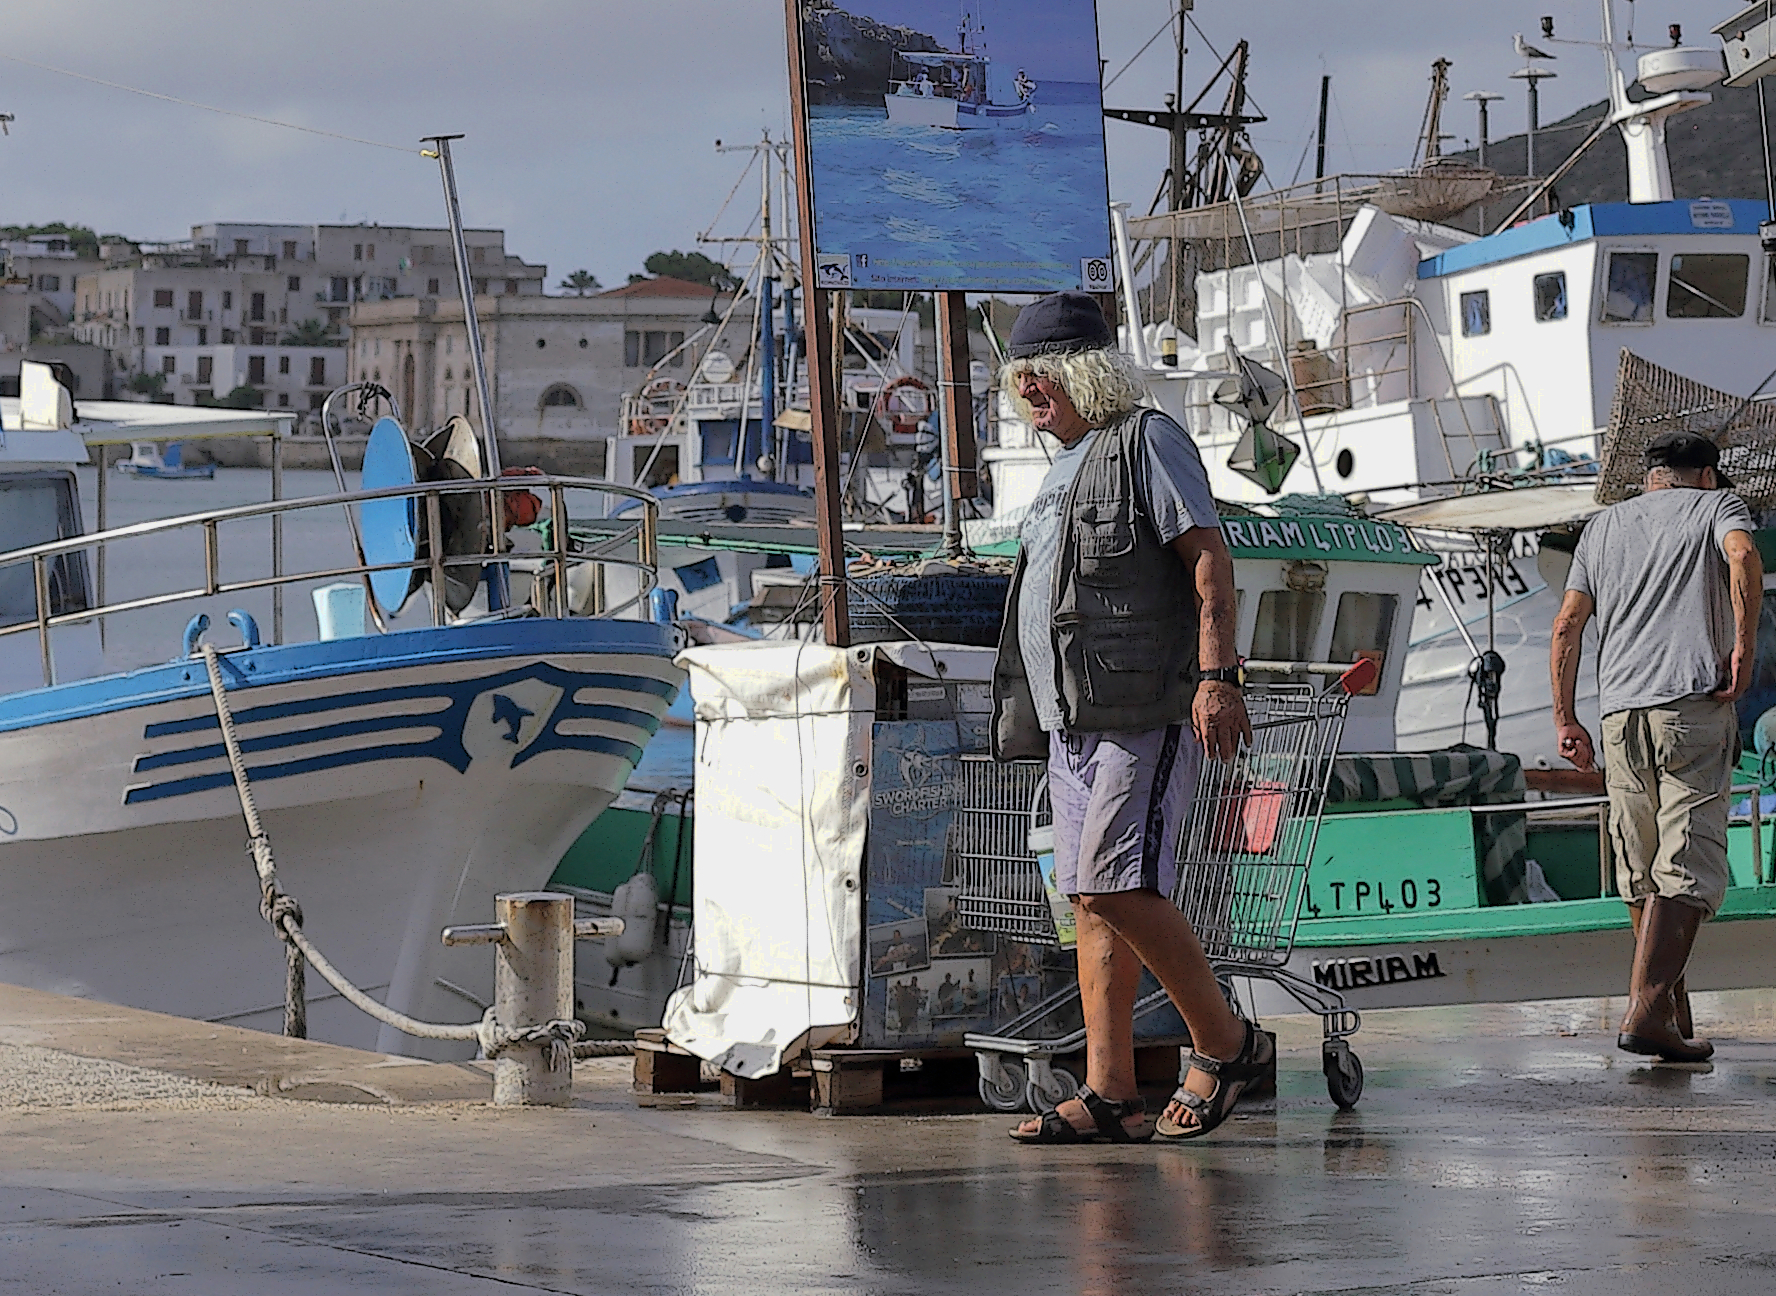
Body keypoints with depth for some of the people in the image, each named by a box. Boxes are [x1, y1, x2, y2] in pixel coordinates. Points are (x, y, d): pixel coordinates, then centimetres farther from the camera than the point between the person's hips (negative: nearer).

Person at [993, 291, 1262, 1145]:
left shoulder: (1147, 442, -4)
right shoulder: (1067, 466, 23)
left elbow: (1208, 559, -13)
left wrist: (1216, 678, -23)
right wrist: (1032, 718, 24)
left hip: (1143, 713, -9)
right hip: (1073, 720, 9)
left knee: (1119, 886, -17)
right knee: (1091, 902, 4)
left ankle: (1225, 1043, -4)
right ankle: (1109, 1096, 3)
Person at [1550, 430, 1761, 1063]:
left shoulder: (1602, 525, 24)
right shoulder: (1716, 504, 13)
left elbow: (1567, 624, 17)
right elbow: (1744, 558, -12)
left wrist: (1564, 718, 19)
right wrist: (1743, 647, -10)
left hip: (1619, 709, 5)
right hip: (1695, 702, -5)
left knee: (1642, 874, 13)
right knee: (1688, 868, -9)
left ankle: (1673, 1009, 18)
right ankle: (1646, 1010, -21)